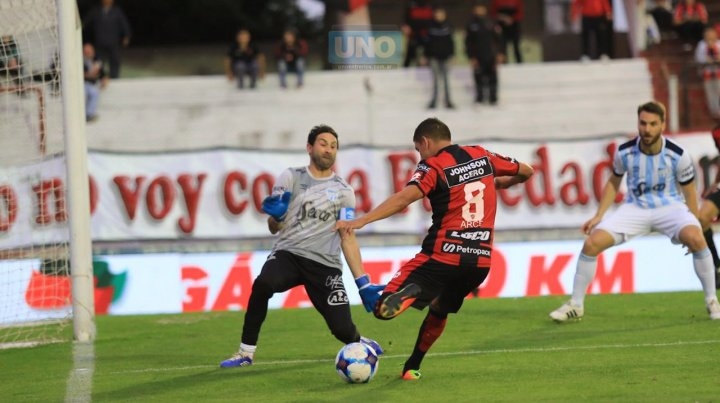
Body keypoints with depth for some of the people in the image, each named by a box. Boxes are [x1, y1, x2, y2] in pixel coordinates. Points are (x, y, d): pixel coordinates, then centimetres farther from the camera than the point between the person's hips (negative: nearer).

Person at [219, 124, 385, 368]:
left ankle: (362, 345, 29)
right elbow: (274, 228, 5)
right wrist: (276, 215, -21)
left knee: (342, 329, -10)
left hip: (324, 264, 1)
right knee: (263, 284, -36)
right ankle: (246, 353, -23)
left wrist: (363, 283, 1)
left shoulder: (343, 191, 8)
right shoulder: (291, 178, 6)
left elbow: (348, 238, 8)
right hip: (288, 254, -1)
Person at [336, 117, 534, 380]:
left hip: (443, 257, -6)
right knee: (439, 311, 31)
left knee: (384, 309, -6)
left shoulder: (433, 166, -5)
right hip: (480, 260, 6)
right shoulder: (482, 156, 12)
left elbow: (404, 198, -22)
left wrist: (360, 221, -28)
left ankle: (410, 292, -32)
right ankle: (412, 367, 28)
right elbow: (526, 172, 25)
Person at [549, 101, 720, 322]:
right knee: (592, 242, -15)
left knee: (695, 238, -33)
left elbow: (689, 192, -1)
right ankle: (575, 305, 2)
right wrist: (599, 216, 3)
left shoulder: (677, 155, -15)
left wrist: (695, 225, -2)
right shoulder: (625, 152, -10)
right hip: (635, 208, 2)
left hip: (669, 206, -2)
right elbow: (613, 183, 8)